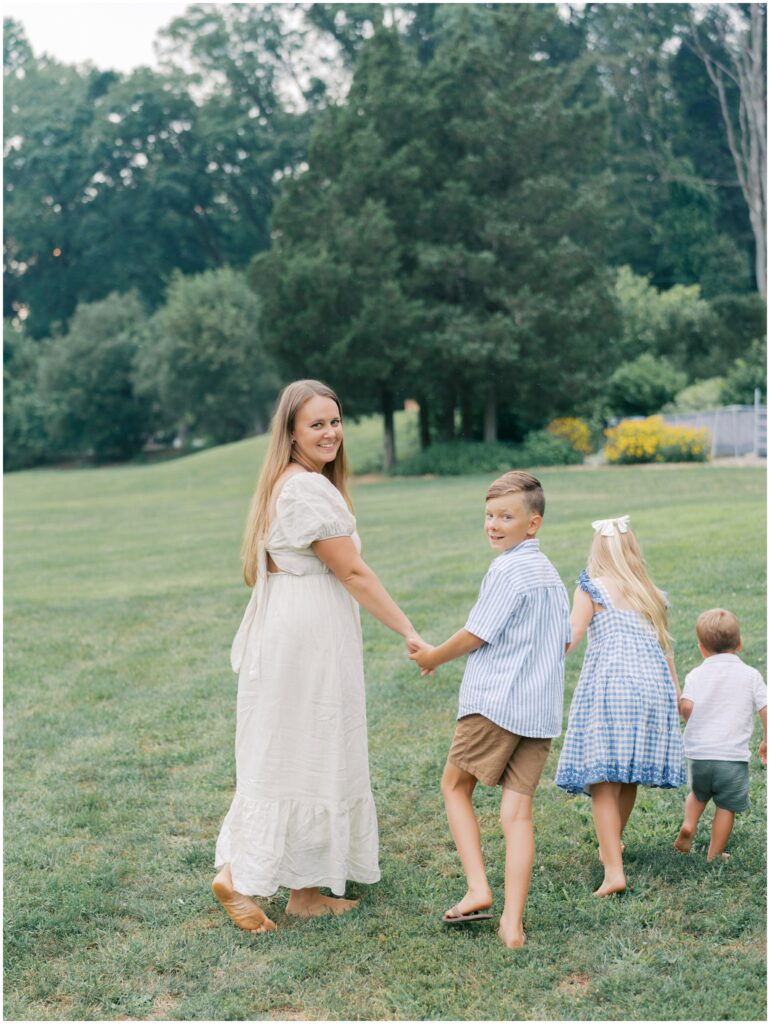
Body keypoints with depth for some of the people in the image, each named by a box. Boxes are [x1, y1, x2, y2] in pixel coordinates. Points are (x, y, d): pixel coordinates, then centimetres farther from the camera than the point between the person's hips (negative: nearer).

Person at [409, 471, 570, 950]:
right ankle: (513, 922, 0)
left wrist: (434, 657, 5)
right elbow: (565, 641, 22)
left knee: (455, 786, 12)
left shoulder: (507, 569, -11)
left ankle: (478, 889, 2)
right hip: (543, 711, 7)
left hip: (495, 703, -7)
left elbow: (476, 634, -10)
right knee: (518, 811, 4)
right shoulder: (552, 574, 16)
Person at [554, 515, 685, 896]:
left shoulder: (591, 588, 4)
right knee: (630, 775, 18)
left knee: (602, 779, -6)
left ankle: (614, 869, -16)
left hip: (608, 683, -5)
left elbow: (570, 636, -7)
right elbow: (665, 649, 19)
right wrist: (676, 698, 24)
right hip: (653, 685, 5)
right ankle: (612, 845, 38)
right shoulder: (652, 595, 19)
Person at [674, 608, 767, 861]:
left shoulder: (696, 675, 0)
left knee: (698, 793, 27)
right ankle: (714, 854, 13)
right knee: (726, 807, 10)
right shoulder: (750, 675, 1)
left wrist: (694, 725, 7)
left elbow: (685, 707, -14)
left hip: (698, 753, 2)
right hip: (733, 756, -2)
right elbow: (765, 709, -5)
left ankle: (688, 824, 6)